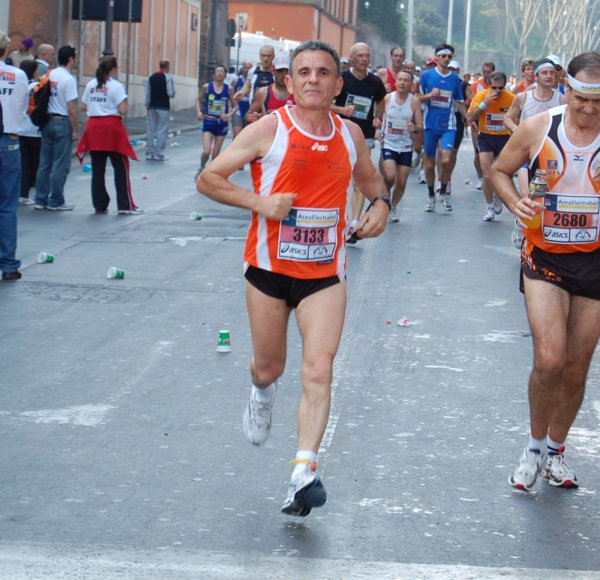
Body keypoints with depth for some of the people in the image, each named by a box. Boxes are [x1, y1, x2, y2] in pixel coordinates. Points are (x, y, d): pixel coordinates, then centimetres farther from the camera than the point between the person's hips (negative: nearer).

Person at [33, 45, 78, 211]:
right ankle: (56, 201, 5)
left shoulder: (49, 75, 7)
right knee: (60, 165, 1)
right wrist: (75, 130, -9)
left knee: (45, 163, 11)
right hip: (62, 122, -7)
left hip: (47, 121, 7)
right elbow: (71, 108, -16)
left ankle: (41, 200, 15)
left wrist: (43, 121, 17)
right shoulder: (69, 79, -14)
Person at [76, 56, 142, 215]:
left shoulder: (90, 85, 8)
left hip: (93, 128, 5)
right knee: (121, 168, 3)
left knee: (97, 169, 8)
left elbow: (83, 107, 11)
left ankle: (100, 205, 9)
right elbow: (123, 110, -14)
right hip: (112, 128, -5)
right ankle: (125, 206, 3)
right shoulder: (116, 86, -8)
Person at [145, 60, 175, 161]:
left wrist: (148, 106, 14)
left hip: (152, 106, 5)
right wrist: (173, 93, 8)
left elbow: (148, 93, 9)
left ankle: (150, 153, 10)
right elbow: (171, 94, -14)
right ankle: (159, 154, -2)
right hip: (163, 107, -5)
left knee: (151, 130, 8)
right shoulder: (167, 77, -9)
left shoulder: (152, 77, 8)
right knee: (162, 130, -1)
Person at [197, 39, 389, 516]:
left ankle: (304, 473, -16)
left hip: (325, 273, 1)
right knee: (269, 366, 14)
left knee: (319, 369, -14)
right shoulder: (269, 129, -8)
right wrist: (258, 202, -18)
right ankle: (263, 392, 52)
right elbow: (208, 178, -5)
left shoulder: (350, 134, 4)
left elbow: (370, 177, 24)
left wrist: (381, 203, 2)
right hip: (269, 267, -1)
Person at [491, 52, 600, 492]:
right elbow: (500, 170, 8)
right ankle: (536, 446, 9)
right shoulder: (537, 129, -7)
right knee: (549, 359, -16)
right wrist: (515, 203, -11)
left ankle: (556, 449, 33)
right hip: (545, 256, -1)